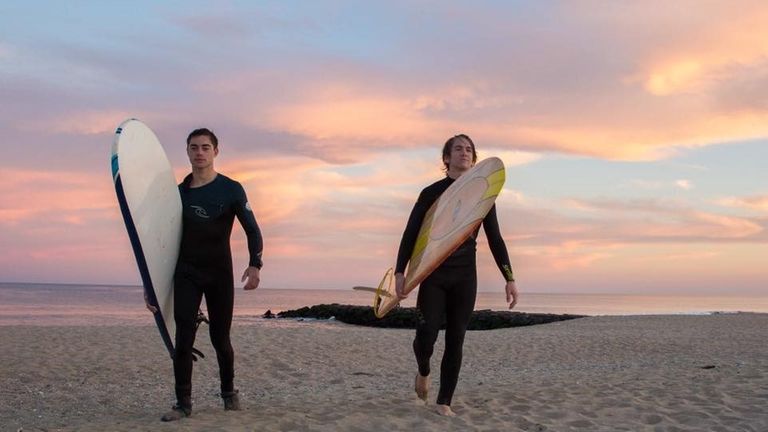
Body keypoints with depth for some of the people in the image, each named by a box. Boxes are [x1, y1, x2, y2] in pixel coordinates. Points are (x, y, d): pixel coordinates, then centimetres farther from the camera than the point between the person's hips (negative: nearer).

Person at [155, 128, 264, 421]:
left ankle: (229, 393, 27)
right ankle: (183, 403, 1)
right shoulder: (179, 191, 6)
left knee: (220, 338, 6)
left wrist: (254, 265, -18)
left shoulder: (231, 189, -3)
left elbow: (252, 230, -3)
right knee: (183, 339, -7)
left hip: (220, 274, -2)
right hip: (186, 273, 2)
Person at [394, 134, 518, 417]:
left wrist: (509, 279, 0)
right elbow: (410, 234, 0)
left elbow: (495, 240, 8)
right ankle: (423, 371, 23)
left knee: (455, 340, 0)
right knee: (426, 335, -10)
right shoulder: (431, 193, 1)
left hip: (465, 277, 2)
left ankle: (444, 402, 9)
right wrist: (399, 272, -10)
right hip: (433, 274, -2)